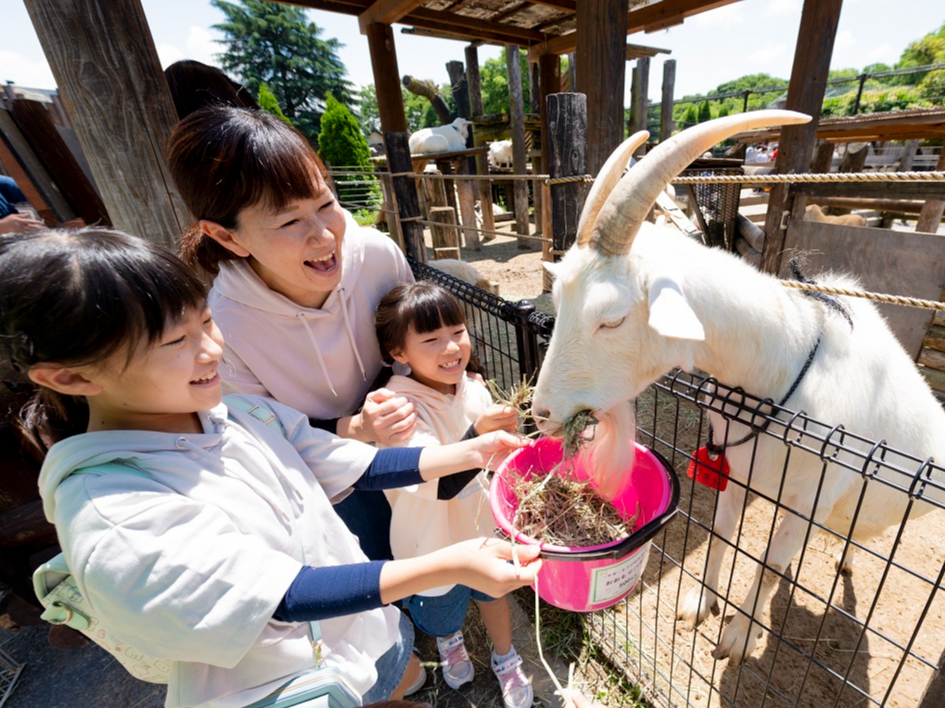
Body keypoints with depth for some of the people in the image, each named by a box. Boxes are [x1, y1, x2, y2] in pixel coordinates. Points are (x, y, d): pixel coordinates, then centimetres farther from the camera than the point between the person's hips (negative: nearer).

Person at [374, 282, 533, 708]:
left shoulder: (474, 389, -15)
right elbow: (442, 484, -39)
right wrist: (479, 433, -51)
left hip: (481, 519, 3)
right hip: (435, 537, -3)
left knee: (493, 590, 27)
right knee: (442, 608, 27)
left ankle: (505, 659, 59)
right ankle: (449, 640, 65)